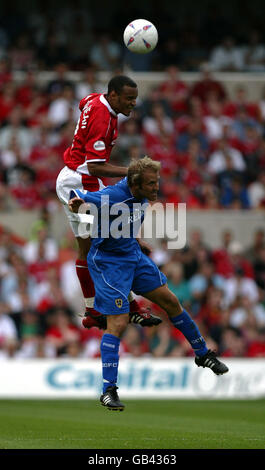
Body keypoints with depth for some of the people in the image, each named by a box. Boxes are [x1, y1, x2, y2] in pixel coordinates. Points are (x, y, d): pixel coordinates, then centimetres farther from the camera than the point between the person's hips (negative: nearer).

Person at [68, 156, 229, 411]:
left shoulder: (141, 194, -6)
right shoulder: (112, 197, -30)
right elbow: (78, 195, -21)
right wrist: (77, 200, -44)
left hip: (133, 255, 8)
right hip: (107, 262, -8)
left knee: (170, 301, 13)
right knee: (118, 323, -14)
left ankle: (202, 354, 32)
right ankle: (108, 390, -8)